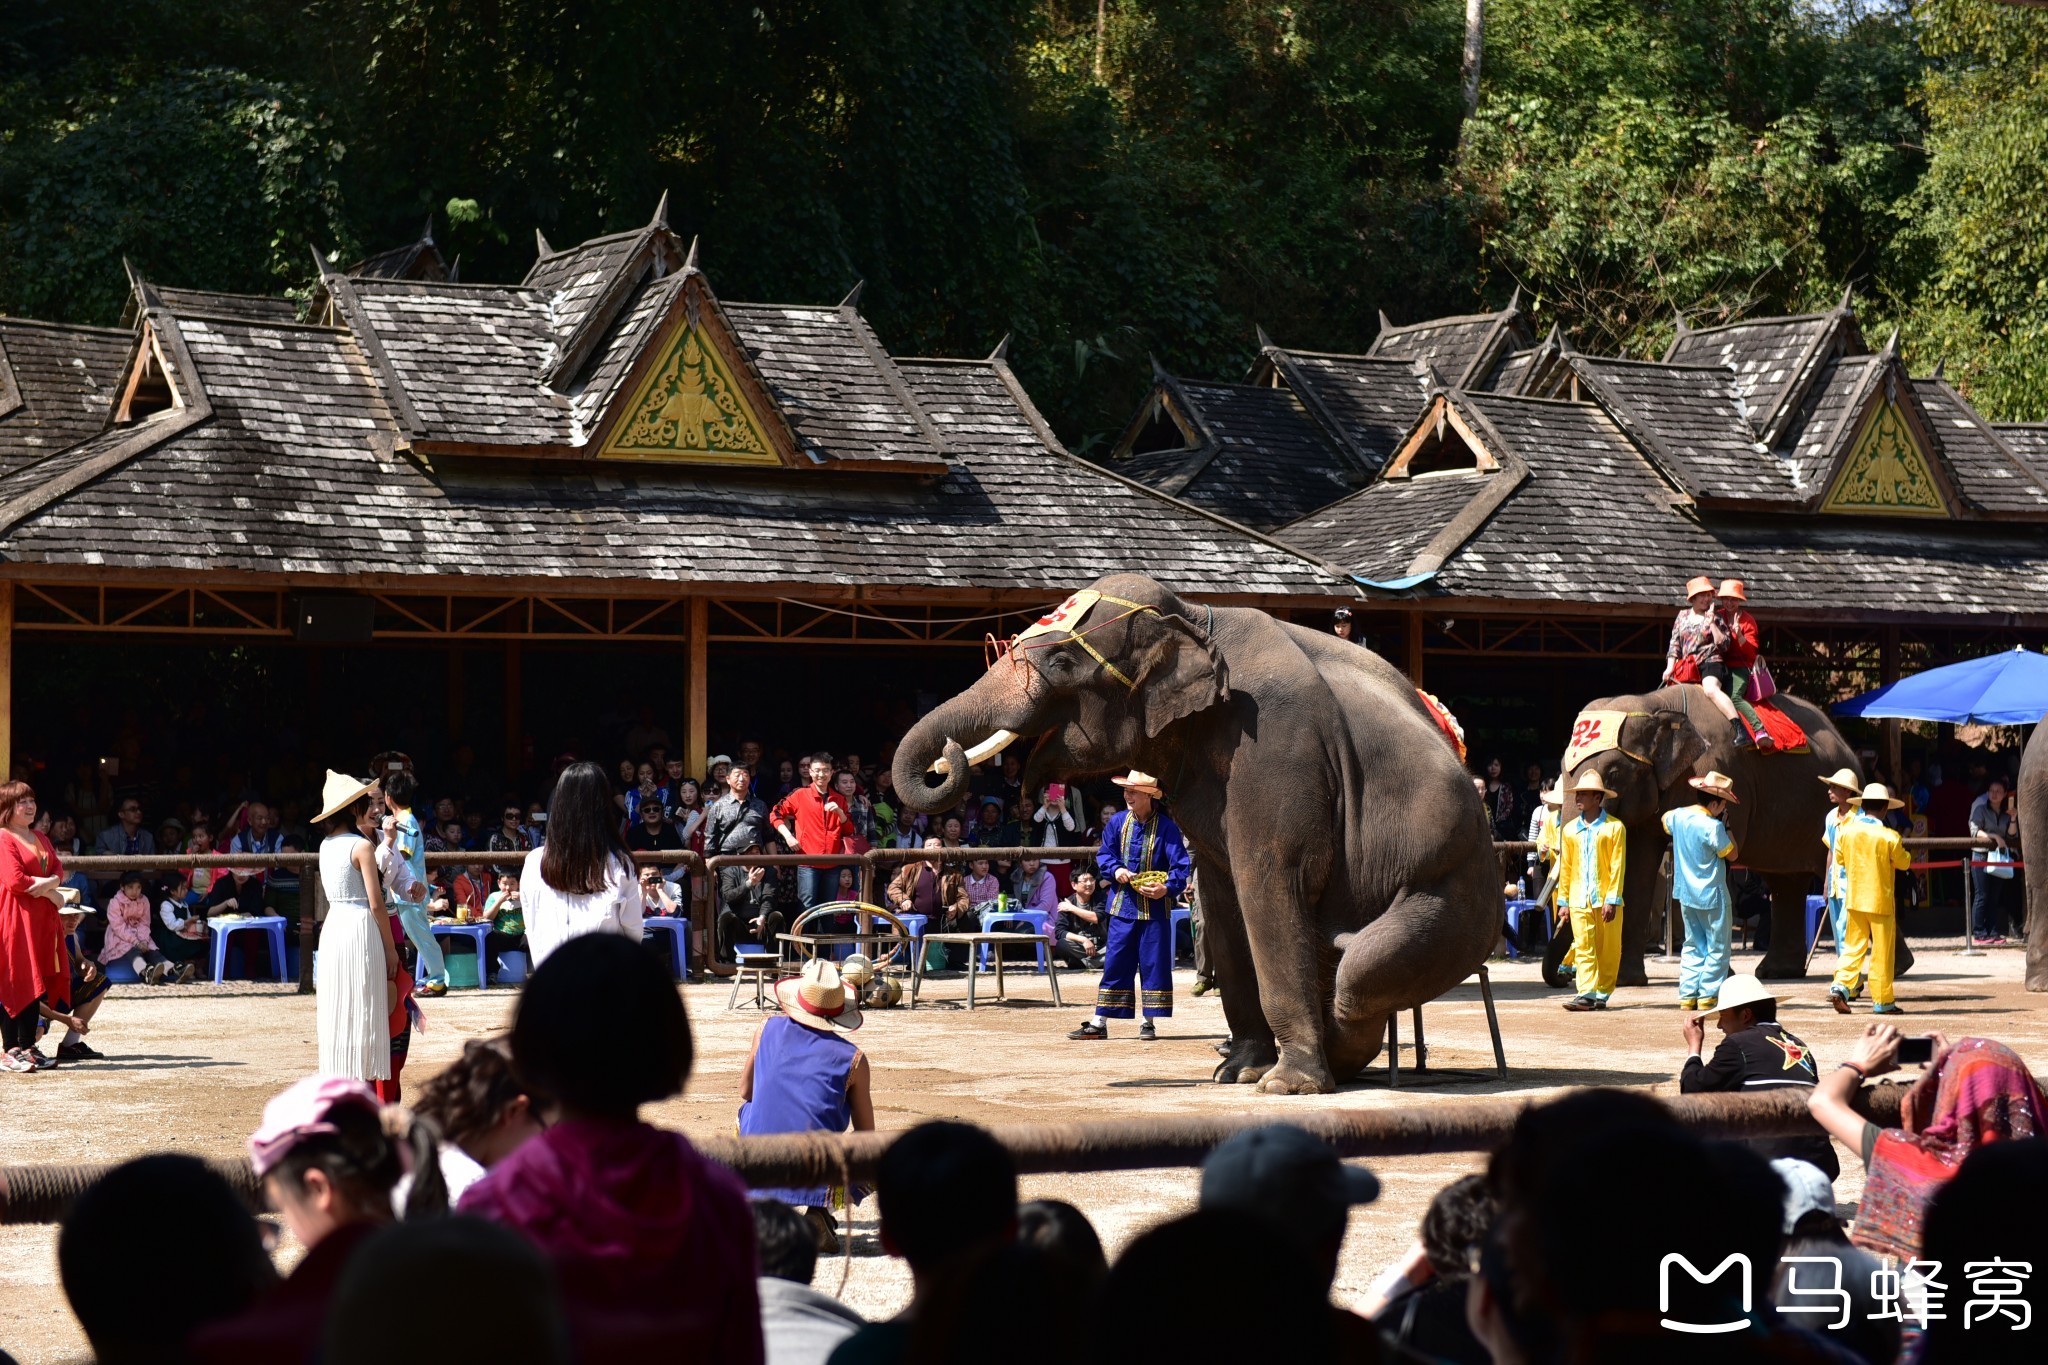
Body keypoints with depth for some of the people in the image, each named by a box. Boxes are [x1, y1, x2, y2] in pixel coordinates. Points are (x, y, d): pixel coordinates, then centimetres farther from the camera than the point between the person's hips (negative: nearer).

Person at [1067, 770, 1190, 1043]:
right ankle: (1099, 1023, 7)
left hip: (1155, 908, -3)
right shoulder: (1117, 822, 4)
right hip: (1122, 905, 3)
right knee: (1114, 963, 5)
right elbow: (1104, 854, 11)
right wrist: (1115, 869, -10)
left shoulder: (1166, 827, -9)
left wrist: (1168, 888, -29)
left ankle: (1149, 1023, 12)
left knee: (1153, 964, 3)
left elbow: (1181, 865, -12)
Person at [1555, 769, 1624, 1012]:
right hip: (1579, 899, 3)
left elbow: (1618, 865, -4)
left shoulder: (1614, 827, -1)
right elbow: (1565, 867, 14)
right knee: (1583, 946, -7)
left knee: (1608, 949, 2)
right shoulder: (1570, 829, 11)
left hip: (1606, 898, -3)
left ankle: (1602, 994, 11)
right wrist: (1563, 900, 9)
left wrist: (1612, 899, -10)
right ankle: (1586, 994, -12)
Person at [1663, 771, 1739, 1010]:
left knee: (1693, 945, 15)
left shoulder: (1677, 816, 0)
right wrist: (1725, 826, -2)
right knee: (1718, 947, 3)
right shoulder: (1712, 826, -21)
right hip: (1711, 896, -7)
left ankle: (1687, 995, 10)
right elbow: (1731, 854, -10)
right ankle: (1708, 995, -1)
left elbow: (1665, 820, 26)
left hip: (1685, 892, 7)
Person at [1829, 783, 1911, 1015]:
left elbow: (1839, 858, 11)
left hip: (1854, 899, 4)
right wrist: (1903, 850, 19)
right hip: (1880, 900, -4)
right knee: (1882, 950, 4)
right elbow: (1904, 863, -1)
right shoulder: (1889, 837, -14)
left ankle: (1841, 985, -7)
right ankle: (1882, 1000, 8)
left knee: (1853, 945, 12)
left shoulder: (1846, 830, -3)